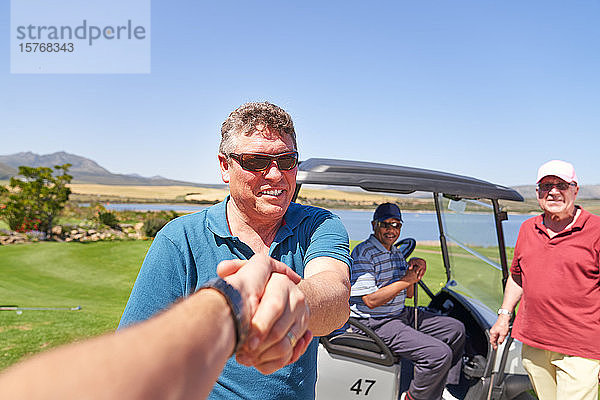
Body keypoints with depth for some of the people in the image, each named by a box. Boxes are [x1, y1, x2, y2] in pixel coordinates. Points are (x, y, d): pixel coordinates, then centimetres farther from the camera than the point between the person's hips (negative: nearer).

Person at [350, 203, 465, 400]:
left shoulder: (396, 253, 14)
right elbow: (371, 301, -23)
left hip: (400, 314, 10)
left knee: (455, 329, 12)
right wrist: (407, 280, -18)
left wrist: (416, 268, -2)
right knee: (439, 354, -21)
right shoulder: (363, 253, -16)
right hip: (375, 323, -10)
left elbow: (408, 293, 17)